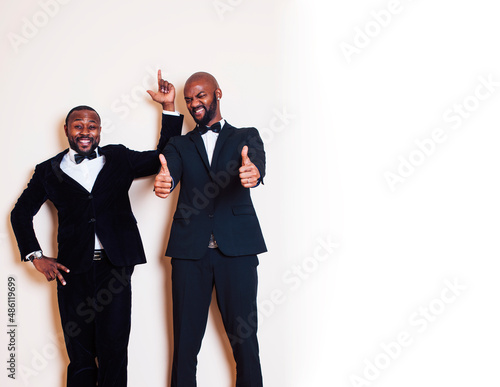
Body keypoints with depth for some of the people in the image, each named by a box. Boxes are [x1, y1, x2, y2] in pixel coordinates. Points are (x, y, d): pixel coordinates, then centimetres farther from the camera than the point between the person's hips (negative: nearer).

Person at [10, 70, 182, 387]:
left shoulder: (119, 158, 12)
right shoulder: (50, 170, 11)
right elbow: (21, 213, 19)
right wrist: (36, 257, 8)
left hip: (115, 268, 0)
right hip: (72, 271, 1)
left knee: (113, 353, -1)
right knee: (80, 355, 6)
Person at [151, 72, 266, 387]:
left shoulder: (246, 136, 14)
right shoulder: (180, 145, 18)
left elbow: (257, 159, -8)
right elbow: (170, 171, -3)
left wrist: (253, 171, -34)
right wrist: (163, 183, -28)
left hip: (237, 247, -1)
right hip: (190, 249, 2)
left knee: (244, 338, -1)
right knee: (186, 340, 3)